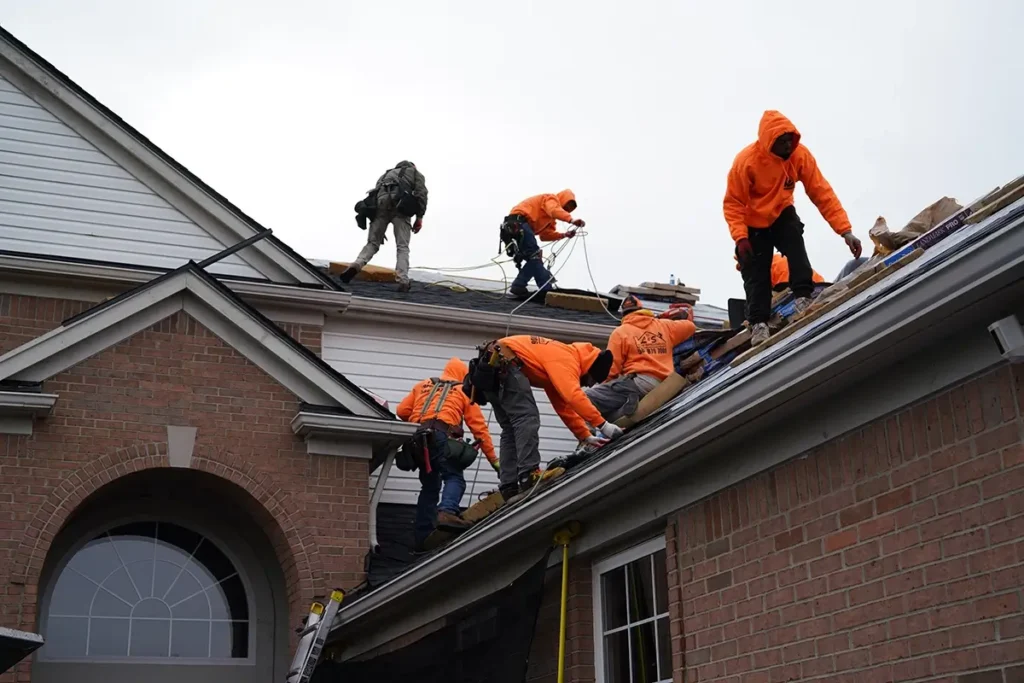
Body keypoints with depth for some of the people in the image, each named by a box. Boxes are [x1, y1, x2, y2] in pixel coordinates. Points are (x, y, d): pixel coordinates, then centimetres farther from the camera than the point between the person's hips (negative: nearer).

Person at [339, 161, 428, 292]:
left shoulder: (386, 175, 39)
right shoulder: (415, 173, 28)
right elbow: (421, 192, 7)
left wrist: (379, 230, 28)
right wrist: (420, 217, 3)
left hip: (381, 202, 3)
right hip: (400, 204, -3)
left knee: (372, 242, 8)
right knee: (402, 247, -1)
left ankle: (357, 264, -18)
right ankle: (403, 281, -15)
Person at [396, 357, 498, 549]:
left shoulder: (423, 386, 30)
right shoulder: (463, 391, 21)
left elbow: (402, 411, 20)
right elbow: (479, 427, 16)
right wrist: (493, 459, 19)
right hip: (441, 435, -5)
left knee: (429, 486, 13)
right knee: (454, 477, -10)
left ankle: (422, 538, 7)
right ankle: (447, 511, -41)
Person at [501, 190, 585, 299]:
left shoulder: (549, 218, 33)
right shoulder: (551, 199, 6)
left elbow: (545, 235, 20)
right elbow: (554, 210, -18)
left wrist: (564, 234, 10)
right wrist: (571, 219, -31)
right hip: (518, 223, -10)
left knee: (533, 258, 8)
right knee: (535, 256, -13)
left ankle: (518, 287, 2)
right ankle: (546, 290, -17)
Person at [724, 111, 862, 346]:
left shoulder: (800, 155, -22)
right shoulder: (746, 160, -29)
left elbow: (822, 194, -22)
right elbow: (733, 203, -23)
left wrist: (845, 231, -27)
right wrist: (740, 236, -36)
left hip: (782, 214, 2)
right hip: (753, 223, -2)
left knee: (795, 246, -26)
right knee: (756, 274, -6)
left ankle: (803, 298, -25)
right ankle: (758, 323, -1)